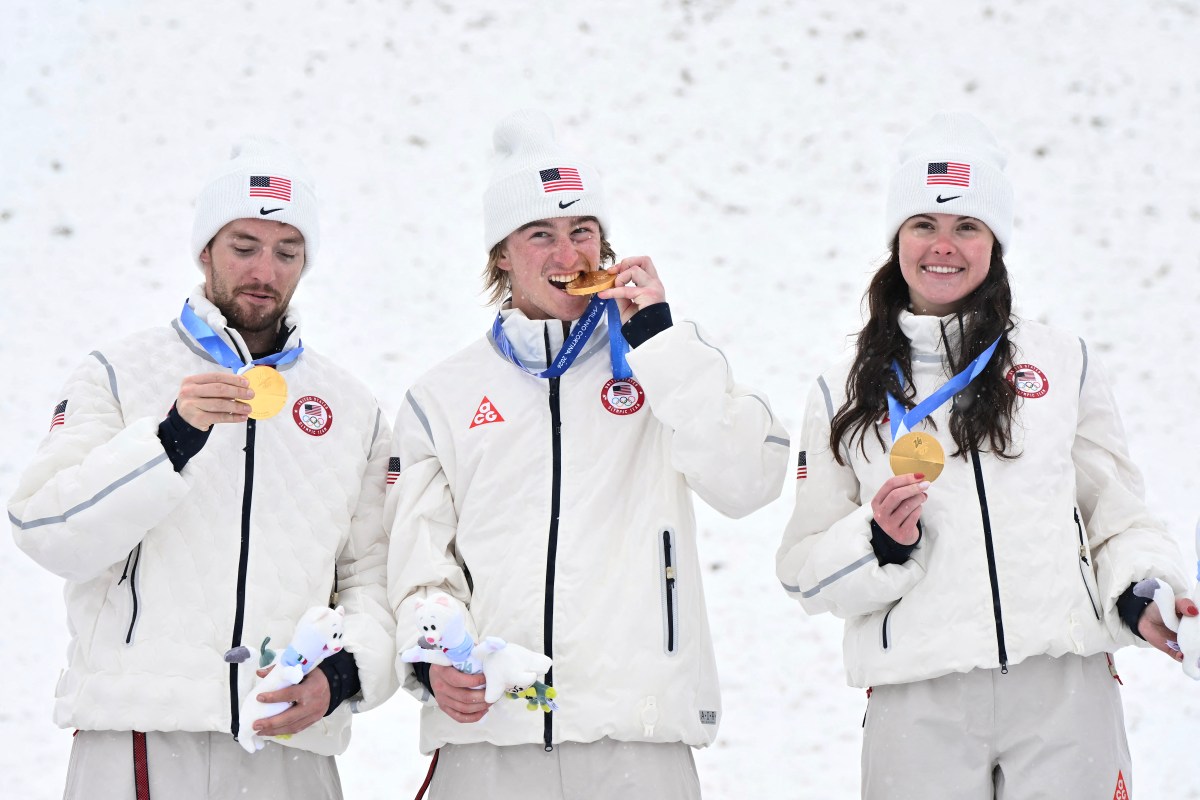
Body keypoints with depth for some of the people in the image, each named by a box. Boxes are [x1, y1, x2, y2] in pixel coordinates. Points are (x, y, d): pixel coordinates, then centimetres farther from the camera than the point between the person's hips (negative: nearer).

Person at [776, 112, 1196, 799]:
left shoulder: (1063, 363, 11)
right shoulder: (843, 396, 11)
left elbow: (1118, 516, 13)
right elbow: (806, 567, 11)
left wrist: (1142, 598, -6)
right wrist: (881, 546, -9)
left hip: (1063, 692, 0)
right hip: (919, 709, 0)